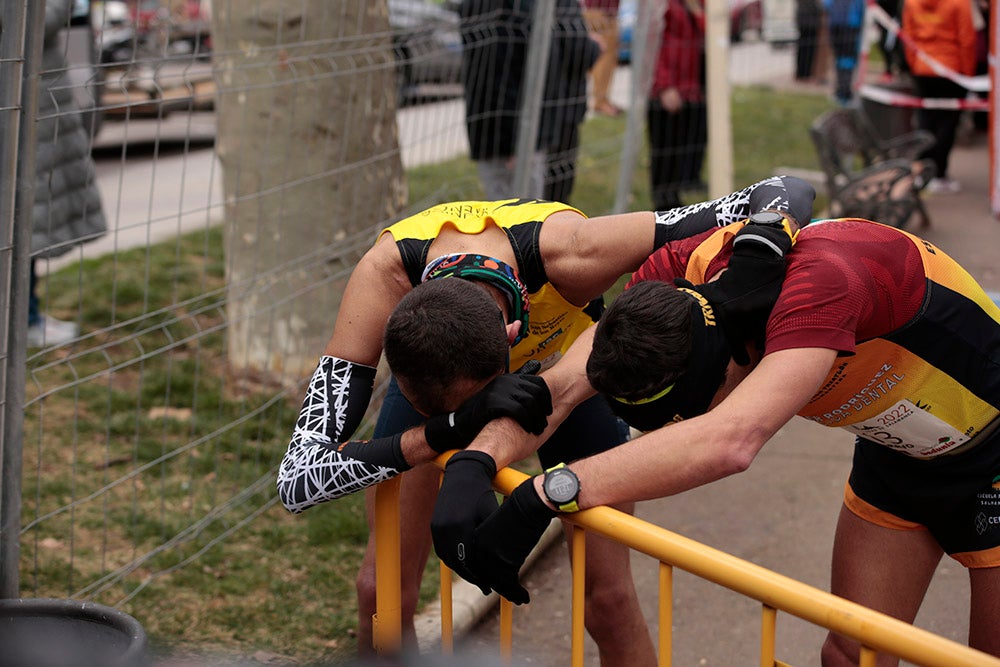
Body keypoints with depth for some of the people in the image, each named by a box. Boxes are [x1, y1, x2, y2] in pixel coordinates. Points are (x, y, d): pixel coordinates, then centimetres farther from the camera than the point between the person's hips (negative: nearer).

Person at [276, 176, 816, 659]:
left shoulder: (566, 253, -44)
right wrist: (446, 430, -55)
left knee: (609, 597, -5)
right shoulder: (384, 275, -43)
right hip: (427, 360, 1)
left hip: (563, 361, -1)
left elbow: (781, 196, -32)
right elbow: (298, 482, -45)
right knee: (382, 590, -5)